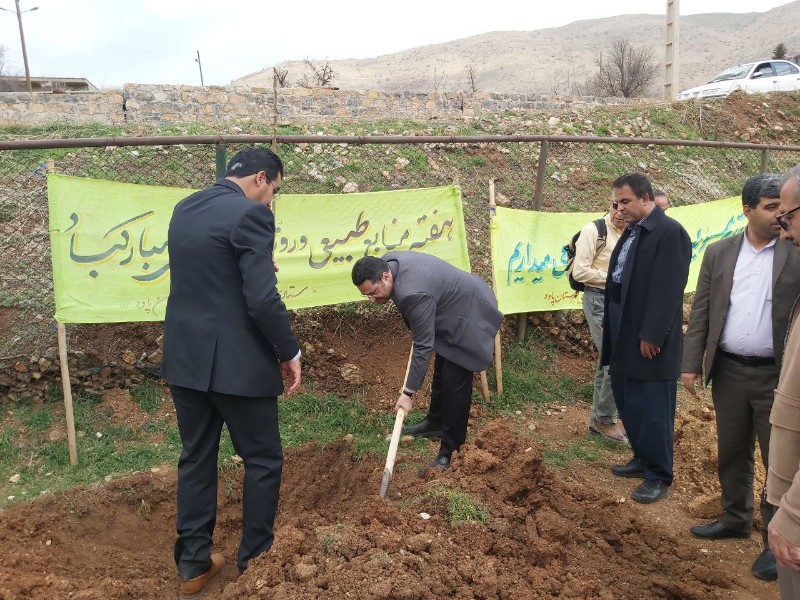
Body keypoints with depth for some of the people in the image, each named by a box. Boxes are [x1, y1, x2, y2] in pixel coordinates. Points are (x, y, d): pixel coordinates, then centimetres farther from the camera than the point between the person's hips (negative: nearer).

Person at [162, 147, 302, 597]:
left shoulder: (185, 208, 10)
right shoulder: (250, 214, -15)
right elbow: (263, 300, -21)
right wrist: (290, 352, -8)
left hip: (186, 357, 8)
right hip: (235, 362, -8)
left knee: (196, 458, 17)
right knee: (263, 460, 10)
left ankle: (194, 564, 27)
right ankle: (256, 559, 24)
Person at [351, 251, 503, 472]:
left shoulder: (414, 294, -38)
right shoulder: (385, 263, -10)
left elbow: (423, 347, -31)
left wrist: (408, 393, -24)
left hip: (467, 316, -10)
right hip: (449, 308, 10)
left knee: (454, 383, -9)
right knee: (441, 371, 23)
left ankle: (451, 453, 1)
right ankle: (436, 423, 42)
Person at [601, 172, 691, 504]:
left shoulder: (670, 232, -15)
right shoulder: (631, 231, 14)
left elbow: (667, 290, -19)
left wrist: (651, 335, -20)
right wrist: (611, 325, 12)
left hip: (649, 337, -9)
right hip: (624, 330, 9)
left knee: (652, 408, 1)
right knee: (628, 402, 17)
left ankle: (659, 475, 14)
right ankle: (642, 458, 33)